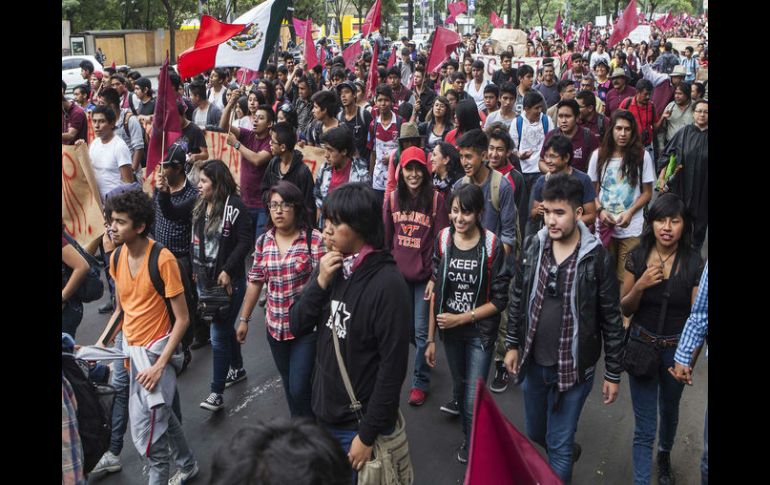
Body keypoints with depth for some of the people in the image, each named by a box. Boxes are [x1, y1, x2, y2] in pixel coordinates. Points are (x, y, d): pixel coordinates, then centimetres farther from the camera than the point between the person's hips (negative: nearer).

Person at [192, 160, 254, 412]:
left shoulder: (234, 206, -15)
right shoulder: (201, 206, 7)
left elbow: (246, 240, -18)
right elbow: (195, 240, 12)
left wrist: (227, 271, -19)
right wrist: (196, 270, 4)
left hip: (228, 281, -7)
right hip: (205, 280, 7)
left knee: (219, 334, -5)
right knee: (224, 328, 22)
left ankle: (217, 393, 3)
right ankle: (237, 368, 42)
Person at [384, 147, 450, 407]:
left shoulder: (436, 199, -9)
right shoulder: (393, 198, 1)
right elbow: (385, 238, 8)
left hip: (424, 275, -4)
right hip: (398, 274, 4)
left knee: (422, 331, 3)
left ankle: (420, 382, 18)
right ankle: (425, 354, 43)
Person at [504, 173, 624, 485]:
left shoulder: (597, 258, -16)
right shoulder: (532, 246, -5)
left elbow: (611, 319, -9)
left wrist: (613, 373, -5)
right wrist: (512, 345, 9)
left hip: (573, 366, -4)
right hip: (533, 362, 5)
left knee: (559, 445, 6)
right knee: (535, 433, 24)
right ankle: (568, 450, 55)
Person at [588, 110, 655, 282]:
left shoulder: (642, 156, -3)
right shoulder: (598, 155, 2)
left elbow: (647, 193, 1)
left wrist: (630, 212, -14)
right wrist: (600, 210, -9)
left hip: (632, 228, -2)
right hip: (603, 225, 2)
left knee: (626, 279, -3)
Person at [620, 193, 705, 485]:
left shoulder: (694, 263, -12)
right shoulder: (637, 257, -10)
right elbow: (625, 310, -4)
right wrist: (640, 285, -23)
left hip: (676, 350, 1)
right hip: (641, 346, -1)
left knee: (669, 411, 26)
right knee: (644, 427, 1)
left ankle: (665, 456, 54)